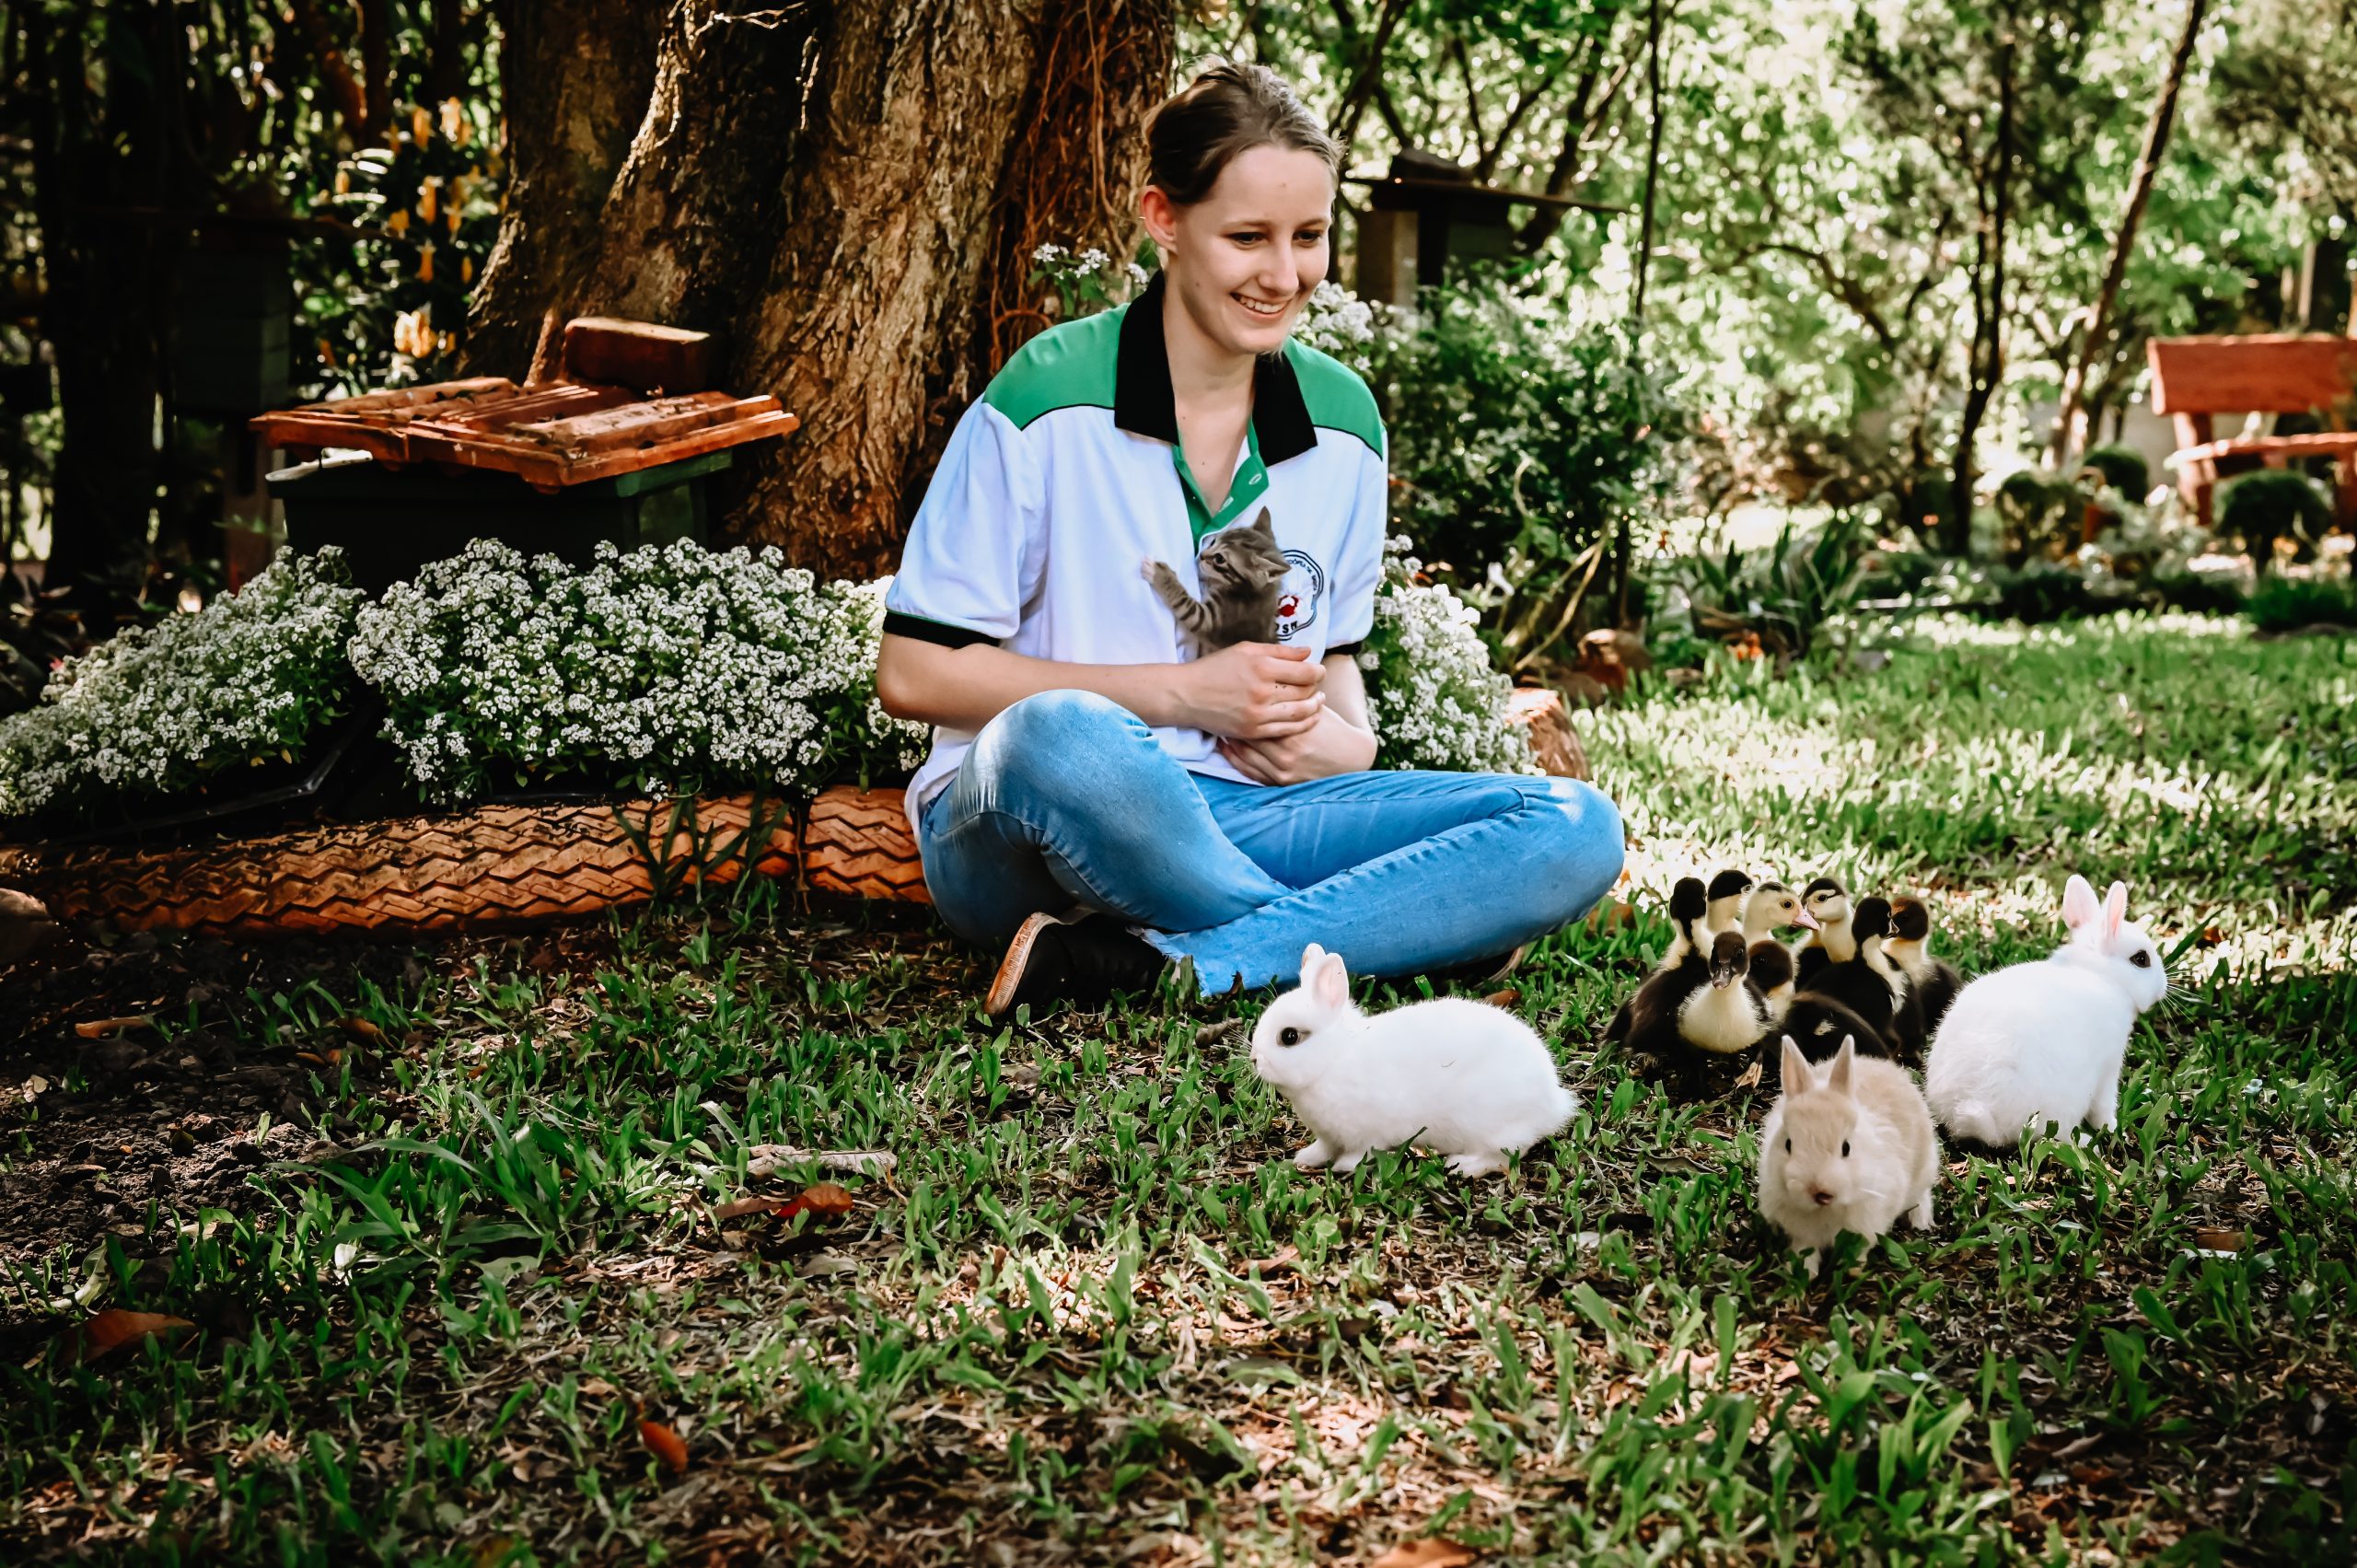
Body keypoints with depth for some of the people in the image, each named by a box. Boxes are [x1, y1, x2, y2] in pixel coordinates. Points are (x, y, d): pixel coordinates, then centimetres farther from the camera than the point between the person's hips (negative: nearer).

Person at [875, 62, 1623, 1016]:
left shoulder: (1342, 420, 8)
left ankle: (1156, 966, -26)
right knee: (1064, 736, -42)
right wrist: (1184, 693, -13)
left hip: (1240, 815, 5)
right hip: (1020, 825, -5)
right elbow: (913, 673, -9)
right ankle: (1366, 933, -18)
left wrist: (1344, 739, -3)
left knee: (1574, 829, -16)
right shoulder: (1047, 402, -9)